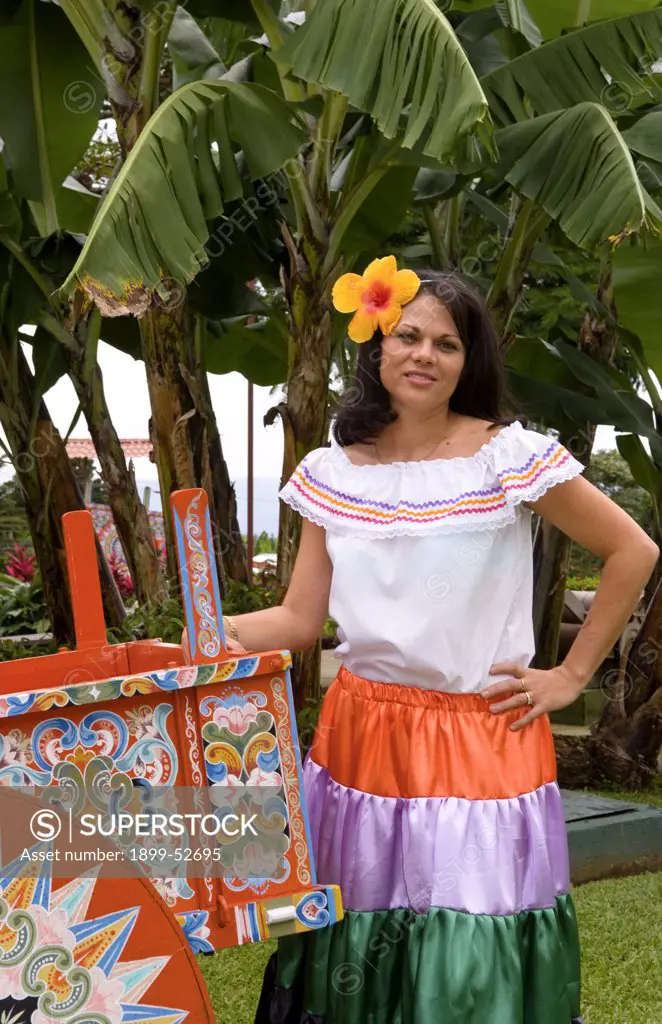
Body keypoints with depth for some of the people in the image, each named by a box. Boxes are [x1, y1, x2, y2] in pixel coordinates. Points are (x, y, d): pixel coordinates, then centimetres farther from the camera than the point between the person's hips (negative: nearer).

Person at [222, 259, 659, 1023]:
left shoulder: (511, 457, -7)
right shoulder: (329, 474, 4)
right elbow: (300, 620, 5)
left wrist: (571, 675, -2)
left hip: (483, 739, -3)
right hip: (359, 733, 3)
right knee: (355, 948, 12)